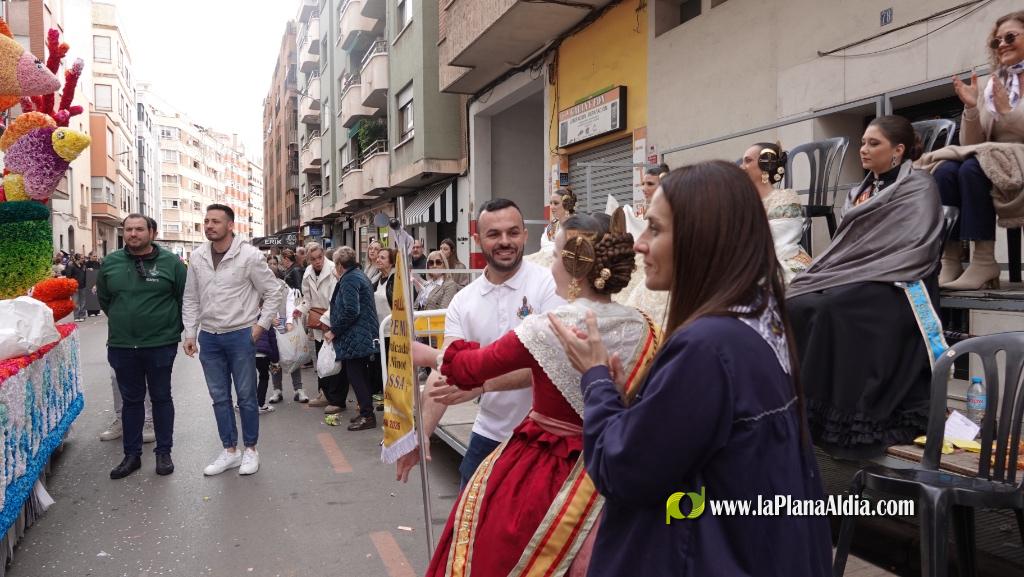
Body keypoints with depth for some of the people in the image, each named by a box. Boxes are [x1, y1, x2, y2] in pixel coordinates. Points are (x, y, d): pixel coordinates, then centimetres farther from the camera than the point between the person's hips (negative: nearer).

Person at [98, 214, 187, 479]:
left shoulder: (171, 262, -7)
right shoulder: (110, 262, 2)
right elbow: (103, 298, 16)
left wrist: (173, 328, 0)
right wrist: (123, 321, 14)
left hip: (161, 345, -3)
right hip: (121, 346, 3)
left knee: (161, 398, 9)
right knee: (131, 400, 13)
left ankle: (164, 452, 20)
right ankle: (131, 454, 23)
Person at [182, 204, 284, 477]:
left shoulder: (249, 255, -11)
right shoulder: (197, 257, 3)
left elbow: (274, 292, -4)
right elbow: (191, 299, 10)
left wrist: (260, 325, -8)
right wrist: (190, 334, 5)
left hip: (240, 336, -4)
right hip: (208, 337, 4)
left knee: (246, 396, 6)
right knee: (219, 398, 11)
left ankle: (250, 450, 21)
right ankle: (230, 451, 24)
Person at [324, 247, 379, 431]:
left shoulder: (349, 280, -15)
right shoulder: (358, 275, 16)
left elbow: (350, 311, -24)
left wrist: (334, 331, -15)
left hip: (355, 337, -10)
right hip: (364, 335, 10)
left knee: (355, 375, -5)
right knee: (360, 374, 15)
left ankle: (367, 416, -1)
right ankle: (366, 411, 22)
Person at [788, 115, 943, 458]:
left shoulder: (918, 188, 0)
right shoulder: (861, 191, 22)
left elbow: (916, 251, -13)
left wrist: (864, 276, -15)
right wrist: (819, 272, -1)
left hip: (891, 288, -6)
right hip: (851, 282, 7)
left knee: (830, 308, -34)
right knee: (796, 304, -22)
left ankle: (847, 416, -26)